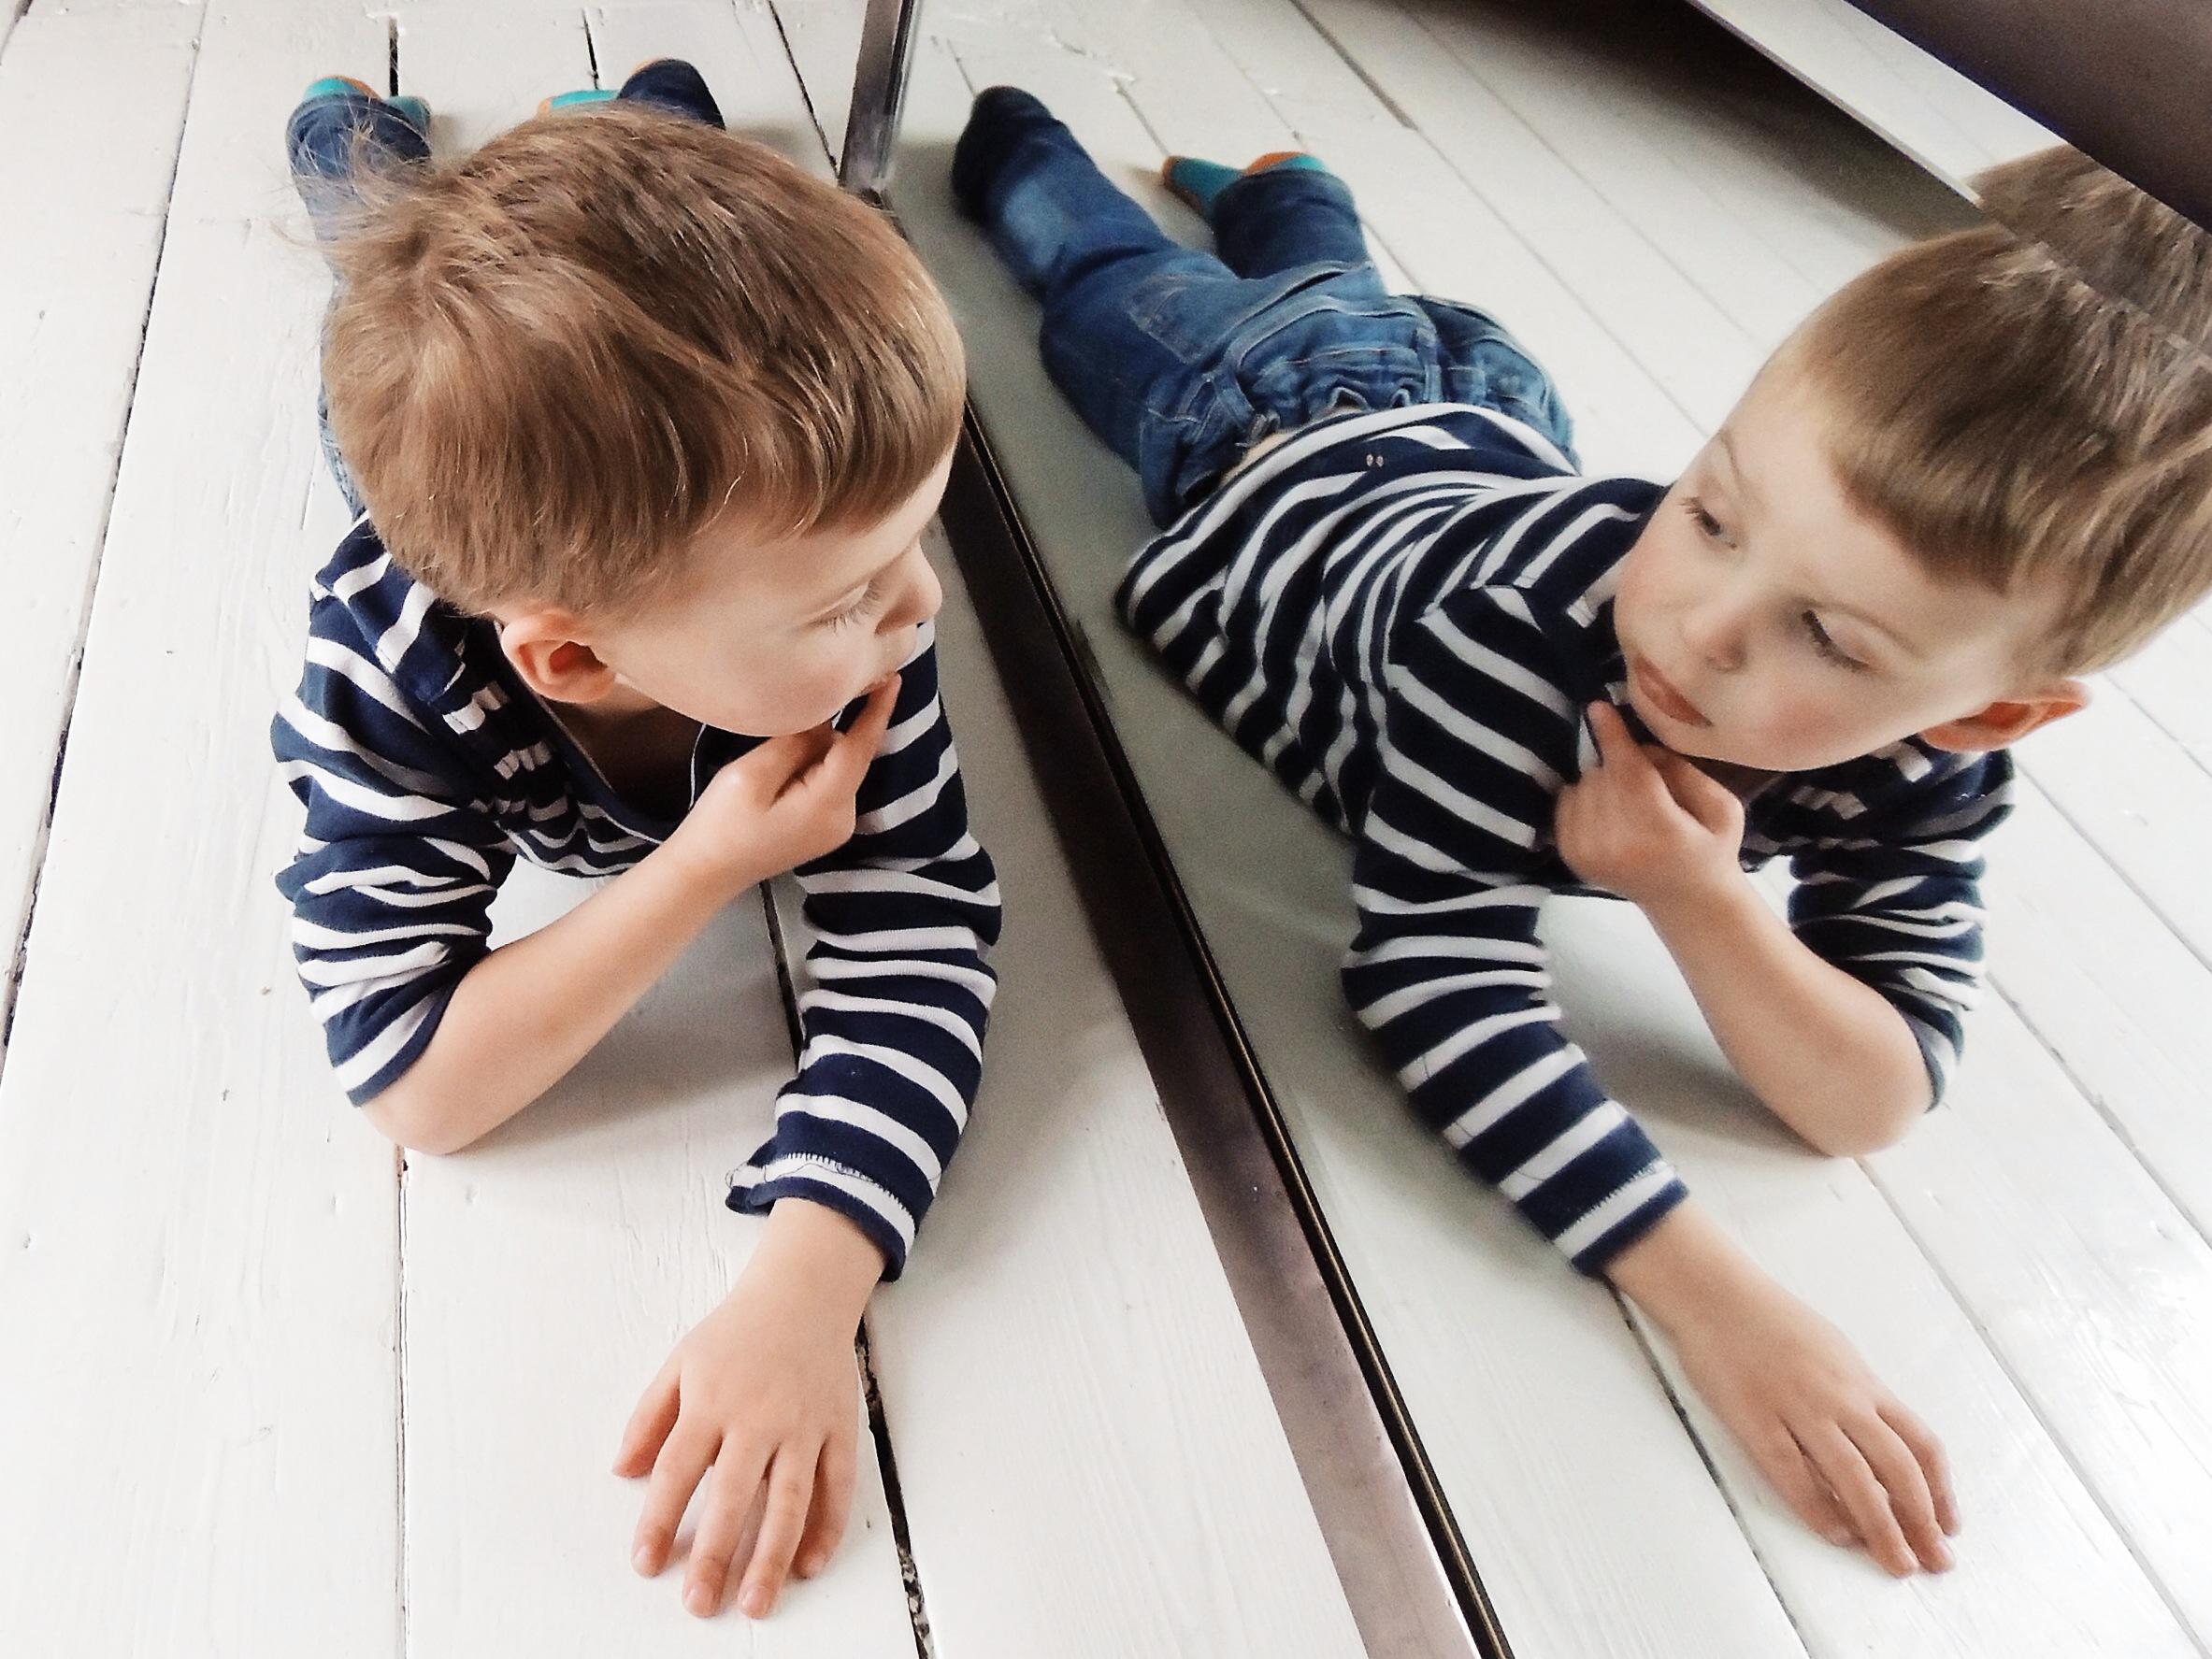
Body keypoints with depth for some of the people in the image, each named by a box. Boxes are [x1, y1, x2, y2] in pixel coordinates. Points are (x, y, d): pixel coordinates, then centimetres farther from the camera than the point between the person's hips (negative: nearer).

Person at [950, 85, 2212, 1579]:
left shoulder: (1931, 761, -36)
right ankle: (1015, 136, 58)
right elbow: (1438, 979, -52)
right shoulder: (1520, 624, -52)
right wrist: (1715, 1295, -58)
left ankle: (1274, 190, 67)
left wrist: (1700, 899, -51)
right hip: (1279, 433, -3)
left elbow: (1885, 1097, -32)